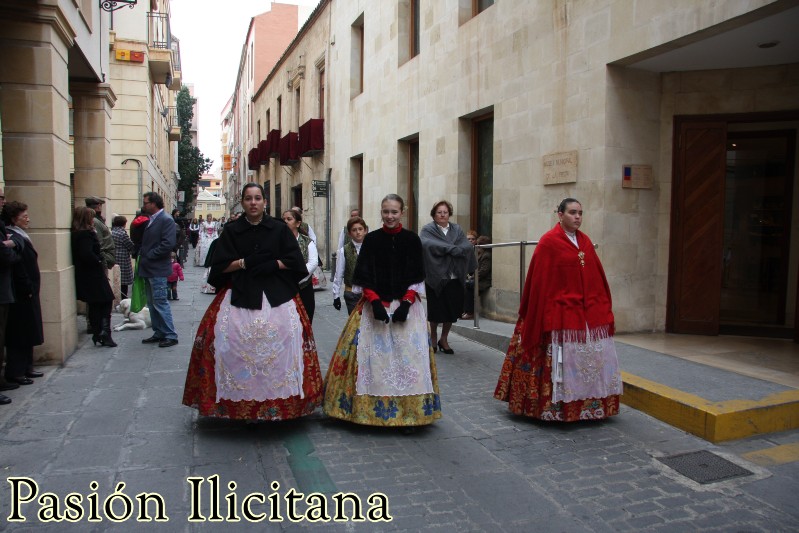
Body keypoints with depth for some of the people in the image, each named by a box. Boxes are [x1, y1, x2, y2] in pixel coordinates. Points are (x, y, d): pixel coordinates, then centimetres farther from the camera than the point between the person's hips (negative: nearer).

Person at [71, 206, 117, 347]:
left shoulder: (76, 234, 11)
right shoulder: (86, 234, -18)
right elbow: (87, 254, -29)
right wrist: (99, 261, -14)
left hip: (85, 276, 10)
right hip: (94, 276, -9)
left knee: (94, 306, 15)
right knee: (106, 302, -1)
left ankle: (98, 335, 21)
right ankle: (104, 334, -4)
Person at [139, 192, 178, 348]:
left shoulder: (166, 220, -14)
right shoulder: (150, 220, 14)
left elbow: (168, 244, -23)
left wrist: (149, 255, -17)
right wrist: (141, 253, 4)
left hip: (157, 270, -9)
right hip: (148, 269, 9)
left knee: (160, 303, -6)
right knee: (152, 304, 14)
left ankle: (170, 335, 2)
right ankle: (159, 333, 24)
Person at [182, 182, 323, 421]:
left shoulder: (279, 229, 6)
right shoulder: (232, 231, 7)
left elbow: (295, 261, 4)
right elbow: (220, 266, 4)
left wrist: (271, 264, -8)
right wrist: (245, 263, -10)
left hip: (276, 295, 0)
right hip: (240, 295, 1)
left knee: (280, 344, -10)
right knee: (234, 345, -9)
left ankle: (278, 403, 5)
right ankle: (241, 404, 4)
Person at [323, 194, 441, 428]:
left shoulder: (412, 240, 2)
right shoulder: (371, 239, 3)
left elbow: (416, 277, 0)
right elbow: (363, 277, 0)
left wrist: (406, 303, -13)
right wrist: (375, 302, -14)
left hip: (405, 305, 0)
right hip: (374, 305, 0)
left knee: (408, 354, 0)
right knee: (372, 353, 1)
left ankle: (408, 410, 12)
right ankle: (370, 407, 14)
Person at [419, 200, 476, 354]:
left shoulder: (457, 230, 11)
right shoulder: (428, 230, -1)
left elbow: (467, 247, -3)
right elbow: (426, 243, -22)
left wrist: (445, 249, -14)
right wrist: (452, 248, -20)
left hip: (454, 278, 3)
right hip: (435, 277, -3)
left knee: (452, 309, 7)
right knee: (435, 309, 5)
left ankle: (444, 339, 26)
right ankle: (433, 337, 28)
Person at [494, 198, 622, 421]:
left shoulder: (585, 241, 11)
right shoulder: (549, 242, -9)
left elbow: (598, 278, 12)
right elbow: (539, 282, -10)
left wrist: (605, 309, 9)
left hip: (590, 315, 7)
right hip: (561, 315, -6)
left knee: (589, 363, 11)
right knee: (563, 363, 0)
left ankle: (588, 407, 24)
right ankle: (558, 409, 13)